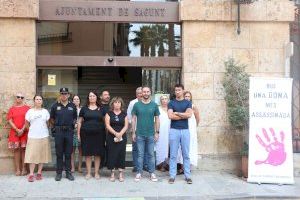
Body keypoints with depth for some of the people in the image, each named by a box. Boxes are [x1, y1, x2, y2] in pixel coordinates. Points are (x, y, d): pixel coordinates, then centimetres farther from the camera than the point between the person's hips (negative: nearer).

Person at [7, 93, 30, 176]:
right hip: (14, 132, 1)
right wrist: (17, 130, -9)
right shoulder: (12, 109, 8)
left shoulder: (27, 108, 5)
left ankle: (24, 169, 5)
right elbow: (10, 121, 2)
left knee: (23, 149, 0)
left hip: (24, 132, -1)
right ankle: (17, 169, 4)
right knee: (16, 150, 1)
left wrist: (22, 130, -10)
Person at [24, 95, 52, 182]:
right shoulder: (30, 111, 2)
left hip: (44, 136, 2)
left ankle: (39, 173, 12)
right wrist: (33, 129, 11)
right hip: (33, 136, -1)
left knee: (42, 155, 3)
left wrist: (43, 129, 11)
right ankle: (31, 174, -2)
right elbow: (27, 124, 9)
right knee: (32, 155, -6)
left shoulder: (45, 111, 6)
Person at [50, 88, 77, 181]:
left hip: (69, 131, 1)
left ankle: (68, 172, 14)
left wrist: (73, 124, 3)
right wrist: (55, 127, 4)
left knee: (68, 153, 6)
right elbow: (51, 119, 11)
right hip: (58, 132, -1)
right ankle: (59, 172, 12)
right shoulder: (55, 106, 4)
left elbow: (75, 118, 16)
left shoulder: (72, 106, 7)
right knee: (59, 153, 4)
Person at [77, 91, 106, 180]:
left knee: (98, 153, 2)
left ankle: (96, 172, 13)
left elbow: (105, 121, 10)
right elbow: (79, 122, 8)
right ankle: (88, 172, 13)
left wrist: (105, 134, 3)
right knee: (88, 153, 2)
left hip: (98, 134, 0)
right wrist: (78, 134, 2)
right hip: (86, 134, 0)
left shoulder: (101, 109, 9)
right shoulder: (84, 109, 7)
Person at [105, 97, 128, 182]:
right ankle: (112, 173, 10)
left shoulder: (124, 114, 9)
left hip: (122, 137, 1)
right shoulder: (109, 113, 5)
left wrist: (120, 133, -15)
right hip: (111, 137, -1)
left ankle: (121, 173, 7)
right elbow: (107, 125, -4)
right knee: (112, 154, 0)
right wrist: (115, 133, -16)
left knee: (121, 154, 1)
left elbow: (126, 126, 2)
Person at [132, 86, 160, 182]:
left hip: (151, 134, 0)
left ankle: (152, 173, 15)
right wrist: (133, 132, 1)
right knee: (140, 154, 6)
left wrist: (157, 132, 1)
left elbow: (157, 119, 6)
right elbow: (133, 119, 4)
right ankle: (139, 173, 15)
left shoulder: (154, 105, 2)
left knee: (151, 154, 7)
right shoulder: (137, 105, 1)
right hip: (139, 134, 0)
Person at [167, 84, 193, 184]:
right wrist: (183, 115, -5)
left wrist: (177, 113, -5)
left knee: (186, 154, 4)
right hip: (174, 130, -1)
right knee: (173, 154, 2)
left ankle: (187, 176, 10)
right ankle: (172, 176, 7)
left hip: (185, 130, 1)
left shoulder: (188, 103, 9)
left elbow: (189, 114, -8)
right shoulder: (171, 103, 6)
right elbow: (170, 116, -9)